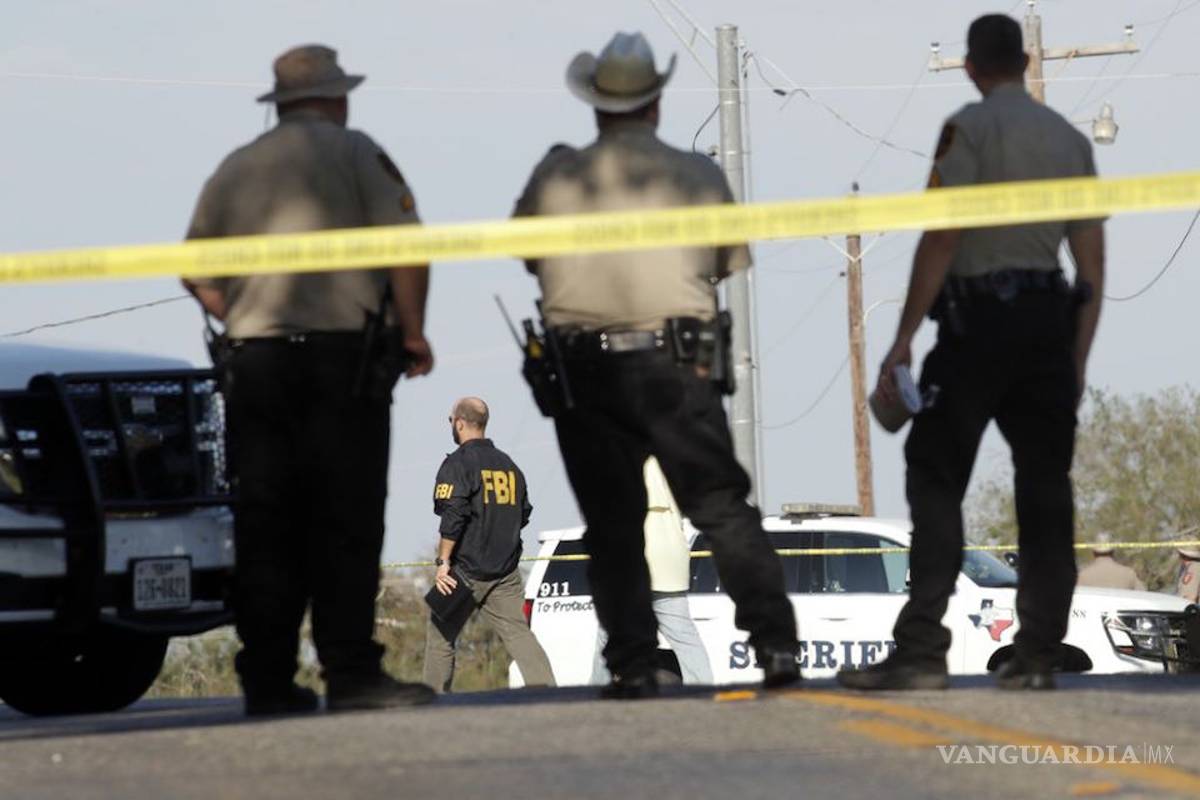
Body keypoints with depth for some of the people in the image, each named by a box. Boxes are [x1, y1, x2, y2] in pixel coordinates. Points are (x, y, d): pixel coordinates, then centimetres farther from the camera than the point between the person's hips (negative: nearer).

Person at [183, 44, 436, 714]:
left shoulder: (235, 170, 14)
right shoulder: (354, 154, 0)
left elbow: (199, 275, 15)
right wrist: (413, 333, 1)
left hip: (254, 360, 4)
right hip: (344, 355, -4)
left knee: (265, 528, 5)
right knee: (346, 522, -4)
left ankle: (268, 679, 3)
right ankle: (351, 672, -10)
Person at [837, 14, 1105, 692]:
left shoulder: (969, 129, -3)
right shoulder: (1072, 139, 14)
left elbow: (940, 240, -11)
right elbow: (1094, 267, 13)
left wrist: (905, 338, -11)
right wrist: (1077, 362, 18)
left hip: (979, 321, -5)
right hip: (1050, 323, 5)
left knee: (936, 482, -5)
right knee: (1045, 489, 8)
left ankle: (922, 651, -13)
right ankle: (1038, 655, 6)